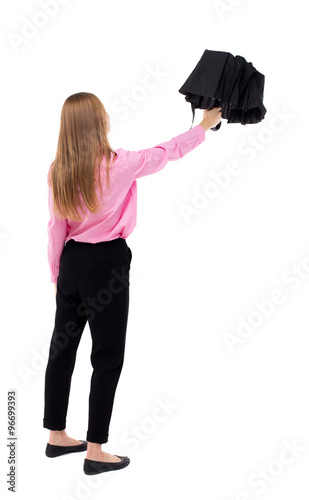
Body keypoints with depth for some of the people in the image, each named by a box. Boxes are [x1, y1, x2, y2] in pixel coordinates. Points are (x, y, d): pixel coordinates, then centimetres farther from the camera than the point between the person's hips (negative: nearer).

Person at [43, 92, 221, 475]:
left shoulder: (58, 171, 0)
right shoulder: (119, 164, -14)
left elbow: (56, 228, 4)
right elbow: (166, 152, 1)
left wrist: (57, 275, 15)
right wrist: (205, 125, 16)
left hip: (72, 261, 6)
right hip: (106, 263, -6)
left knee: (62, 348, 15)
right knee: (107, 358, 4)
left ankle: (57, 436, 30)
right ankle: (95, 452, 11)